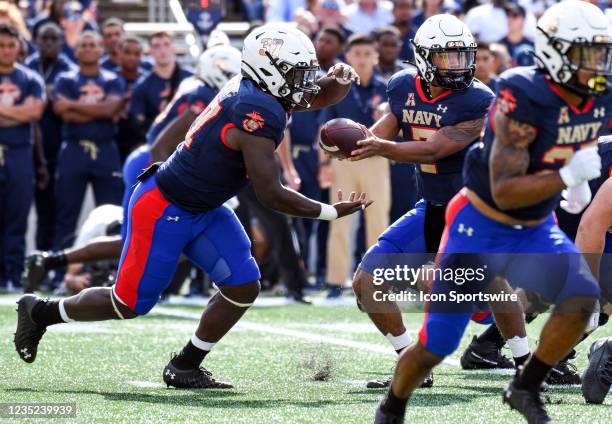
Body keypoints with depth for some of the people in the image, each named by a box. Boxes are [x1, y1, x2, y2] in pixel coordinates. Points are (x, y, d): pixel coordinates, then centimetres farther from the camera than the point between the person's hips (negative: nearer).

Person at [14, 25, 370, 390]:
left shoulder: (254, 89, -2)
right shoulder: (259, 115, -29)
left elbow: (319, 97, 13)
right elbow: (271, 194, -26)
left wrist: (339, 79, -10)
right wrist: (332, 212, -19)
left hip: (204, 210, 9)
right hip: (164, 209, -9)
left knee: (244, 287, -1)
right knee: (130, 304, 3)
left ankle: (185, 367, 12)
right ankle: (42, 312, 25)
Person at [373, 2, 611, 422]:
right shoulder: (524, 98, -29)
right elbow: (504, 193, -31)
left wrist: (575, 179, 4)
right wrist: (568, 176, -38)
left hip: (535, 230, 6)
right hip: (480, 229, -6)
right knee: (436, 346, 2)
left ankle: (526, 388, -1)